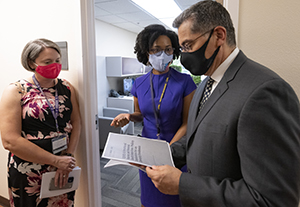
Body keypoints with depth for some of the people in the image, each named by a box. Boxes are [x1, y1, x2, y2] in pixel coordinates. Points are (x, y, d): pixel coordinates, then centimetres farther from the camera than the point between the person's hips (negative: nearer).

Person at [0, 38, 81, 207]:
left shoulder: (66, 88, 2)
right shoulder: (16, 91, -9)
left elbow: (76, 123, -1)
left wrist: (68, 158, -12)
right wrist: (56, 160, -19)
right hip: (29, 175, -3)